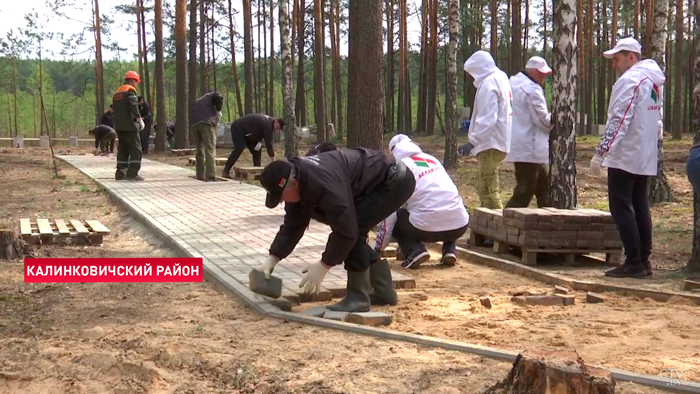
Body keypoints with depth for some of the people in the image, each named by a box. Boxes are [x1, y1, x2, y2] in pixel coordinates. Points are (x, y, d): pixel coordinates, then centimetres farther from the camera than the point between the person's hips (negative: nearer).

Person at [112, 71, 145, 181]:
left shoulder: (116, 93, 20)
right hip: (130, 126, -9)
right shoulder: (130, 91, -7)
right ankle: (132, 173, -12)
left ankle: (120, 173, 12)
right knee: (135, 149, -6)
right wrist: (140, 120, -14)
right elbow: (133, 106, -20)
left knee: (123, 149, 14)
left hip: (119, 126, 9)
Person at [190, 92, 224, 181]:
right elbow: (218, 97, -3)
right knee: (210, 150, -10)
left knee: (200, 150, 16)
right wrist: (218, 110, 11)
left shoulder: (196, 102, 38)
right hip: (206, 122, -6)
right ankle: (211, 176, -21)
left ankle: (200, 175, 18)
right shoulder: (211, 96, 20)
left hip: (194, 123, 6)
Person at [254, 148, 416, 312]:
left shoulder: (323, 183, -34)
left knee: (353, 231, -17)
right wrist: (272, 259, 1)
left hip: (395, 181, -10)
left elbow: (346, 229, -32)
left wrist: (323, 266, -23)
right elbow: (292, 226, 8)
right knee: (355, 233, 13)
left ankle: (358, 298, -7)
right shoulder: (297, 183, -1)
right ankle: (384, 290, 23)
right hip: (381, 182, 10)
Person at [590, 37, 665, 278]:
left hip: (625, 156, -9)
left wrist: (601, 152, -20)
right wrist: (652, 146, 19)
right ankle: (644, 260, 13)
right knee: (640, 208, 11)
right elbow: (657, 120, 17)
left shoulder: (629, 80, -15)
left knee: (621, 208, -5)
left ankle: (633, 262, -7)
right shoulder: (654, 81, 13)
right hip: (646, 158, 9)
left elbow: (619, 121, -21)